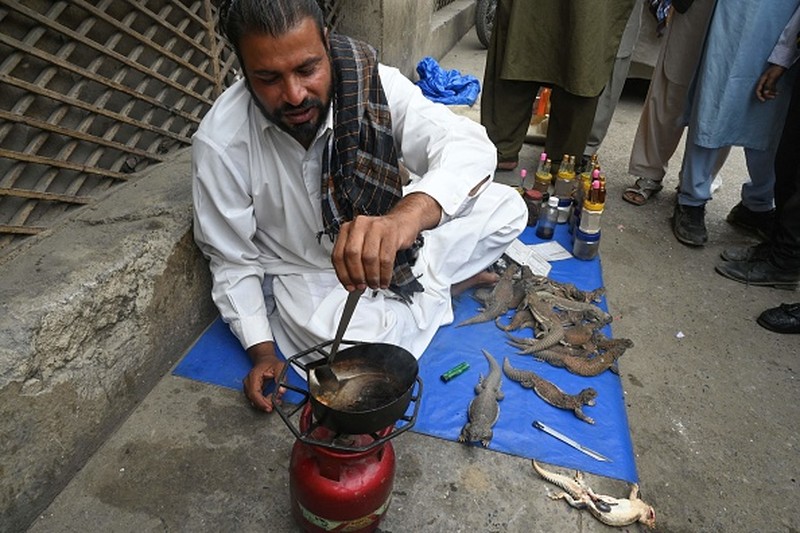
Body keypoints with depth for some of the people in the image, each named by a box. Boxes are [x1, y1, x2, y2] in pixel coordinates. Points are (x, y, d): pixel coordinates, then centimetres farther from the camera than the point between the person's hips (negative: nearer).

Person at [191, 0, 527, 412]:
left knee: (505, 206, -10)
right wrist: (262, 353, -15)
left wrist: (406, 216, -56)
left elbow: (467, 145, -36)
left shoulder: (370, 84, -22)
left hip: (387, 250, 2)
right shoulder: (219, 144, -23)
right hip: (304, 273, -1)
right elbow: (234, 261, -10)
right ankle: (445, 281, 0)